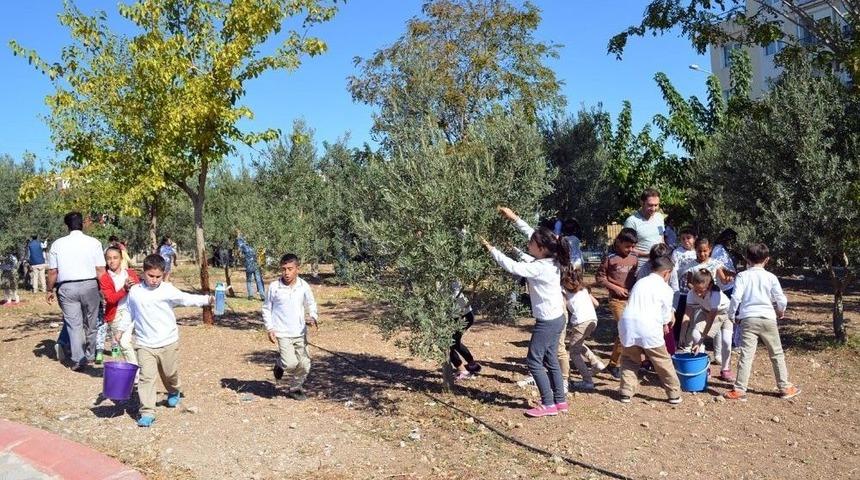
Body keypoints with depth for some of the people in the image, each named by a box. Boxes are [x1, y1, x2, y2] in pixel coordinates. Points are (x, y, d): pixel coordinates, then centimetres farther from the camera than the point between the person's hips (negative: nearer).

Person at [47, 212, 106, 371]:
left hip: (66, 287, 0)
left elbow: (52, 271, 1)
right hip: (89, 286, 0)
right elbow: (100, 271, -6)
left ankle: (78, 360, 2)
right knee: (90, 323, 15)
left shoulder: (57, 244, 0)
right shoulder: (94, 243, -4)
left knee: (73, 324, 4)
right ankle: (89, 355, 27)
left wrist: (50, 290, 14)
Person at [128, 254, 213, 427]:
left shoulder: (167, 290, -6)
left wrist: (207, 299, -24)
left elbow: (186, 299, -13)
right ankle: (147, 412, -4)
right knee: (146, 377, -8)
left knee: (170, 373, 16)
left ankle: (174, 392, 47)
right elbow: (130, 315, 15)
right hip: (144, 344, 1)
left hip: (168, 343, -1)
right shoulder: (134, 291, 3)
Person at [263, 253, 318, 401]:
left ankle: (294, 388, 29)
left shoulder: (304, 286, -3)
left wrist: (314, 317, -11)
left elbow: (311, 304, 10)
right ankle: (279, 364, 20)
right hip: (282, 333, -3)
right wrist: (270, 329, -4)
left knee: (305, 365, 6)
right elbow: (266, 308, 3)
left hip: (300, 332, 3)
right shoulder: (274, 287, -7)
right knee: (291, 363, -15)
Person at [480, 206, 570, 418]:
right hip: (556, 318, 9)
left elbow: (512, 267, -28)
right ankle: (560, 401, 25)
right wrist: (514, 218, 10)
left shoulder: (540, 267, -25)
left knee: (534, 360, 1)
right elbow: (531, 232, 10)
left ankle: (548, 404, 7)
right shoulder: (551, 260, 0)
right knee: (550, 359, 17)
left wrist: (491, 249, -20)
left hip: (547, 321, -9)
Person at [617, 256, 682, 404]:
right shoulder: (666, 289, 5)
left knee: (629, 359, 20)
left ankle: (626, 392, 16)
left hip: (628, 322, 4)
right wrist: (665, 325, 34)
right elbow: (666, 315, 11)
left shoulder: (639, 283, 19)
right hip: (649, 327, -4)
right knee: (663, 362, 12)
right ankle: (674, 394, 21)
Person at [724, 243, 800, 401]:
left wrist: (732, 315, 5)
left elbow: (736, 298, -10)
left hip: (748, 319, -1)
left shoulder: (742, 276, -2)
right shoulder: (771, 277, 2)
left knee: (746, 355, -2)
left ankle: (739, 390, -3)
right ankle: (785, 387, 23)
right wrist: (781, 311, 22)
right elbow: (782, 300, 0)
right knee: (777, 355, 14)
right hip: (768, 319, 1)